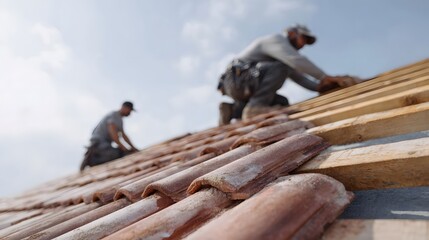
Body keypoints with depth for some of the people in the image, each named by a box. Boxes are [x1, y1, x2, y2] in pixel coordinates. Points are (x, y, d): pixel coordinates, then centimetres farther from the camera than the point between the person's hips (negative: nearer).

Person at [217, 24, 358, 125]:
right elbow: (297, 60, -21)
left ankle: (233, 110, 3)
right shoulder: (277, 39, -4)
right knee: (280, 68, -20)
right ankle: (255, 107, -24)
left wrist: (321, 87, 2)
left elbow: (301, 78, 18)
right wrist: (326, 78, -20)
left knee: (282, 102, 6)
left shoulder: (285, 56, 26)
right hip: (237, 78, -10)